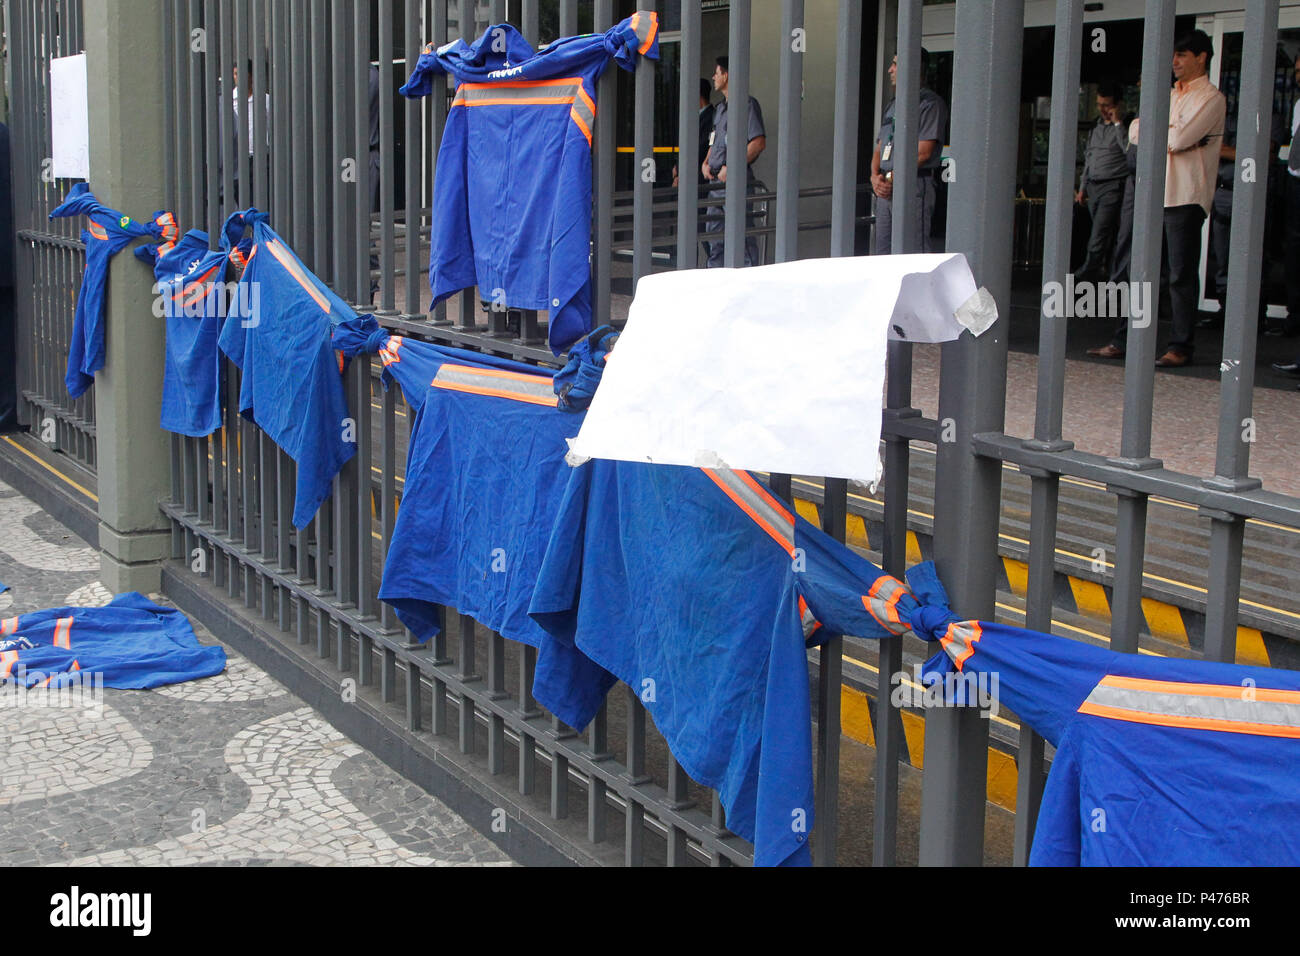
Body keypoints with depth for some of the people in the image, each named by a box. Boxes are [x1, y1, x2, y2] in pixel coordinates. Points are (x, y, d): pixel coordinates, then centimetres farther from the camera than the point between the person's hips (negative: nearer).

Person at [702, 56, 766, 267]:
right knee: (714, 234, 10)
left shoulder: (746, 104, -8)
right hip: (716, 180, 9)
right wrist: (706, 163, 9)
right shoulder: (720, 108, 20)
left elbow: (759, 143, -16)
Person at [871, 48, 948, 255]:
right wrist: (875, 177, 0)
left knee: (914, 252, -12)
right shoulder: (893, 105, 22)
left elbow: (923, 152, -13)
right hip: (885, 190, 8)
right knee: (883, 252, 8)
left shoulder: (930, 103, -4)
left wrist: (891, 179, -13)